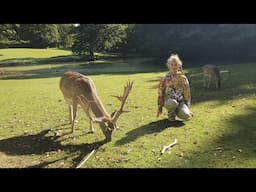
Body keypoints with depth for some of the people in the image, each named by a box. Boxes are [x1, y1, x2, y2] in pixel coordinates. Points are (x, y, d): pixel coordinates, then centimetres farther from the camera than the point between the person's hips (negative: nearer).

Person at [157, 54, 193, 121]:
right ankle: (171, 115, -6)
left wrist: (187, 107, 6)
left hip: (181, 101, 1)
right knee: (173, 103, -39)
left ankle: (177, 111, 8)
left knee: (186, 115, -28)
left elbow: (187, 93, 8)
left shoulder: (183, 78, 3)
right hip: (169, 101, -1)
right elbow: (160, 93, 2)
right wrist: (160, 107, 1)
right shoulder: (165, 78, -1)